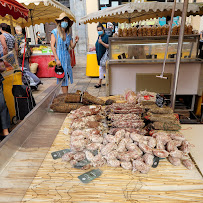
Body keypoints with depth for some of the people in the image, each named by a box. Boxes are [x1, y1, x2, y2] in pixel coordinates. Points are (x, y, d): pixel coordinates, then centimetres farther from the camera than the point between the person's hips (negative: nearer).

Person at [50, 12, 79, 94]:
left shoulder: (68, 34, 13)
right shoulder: (55, 32, -2)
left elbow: (72, 46, 13)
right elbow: (52, 46, -8)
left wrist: (75, 42, -9)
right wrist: (57, 59, -17)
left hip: (67, 57, 6)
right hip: (59, 57, -5)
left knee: (66, 78, 8)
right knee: (63, 79, -6)